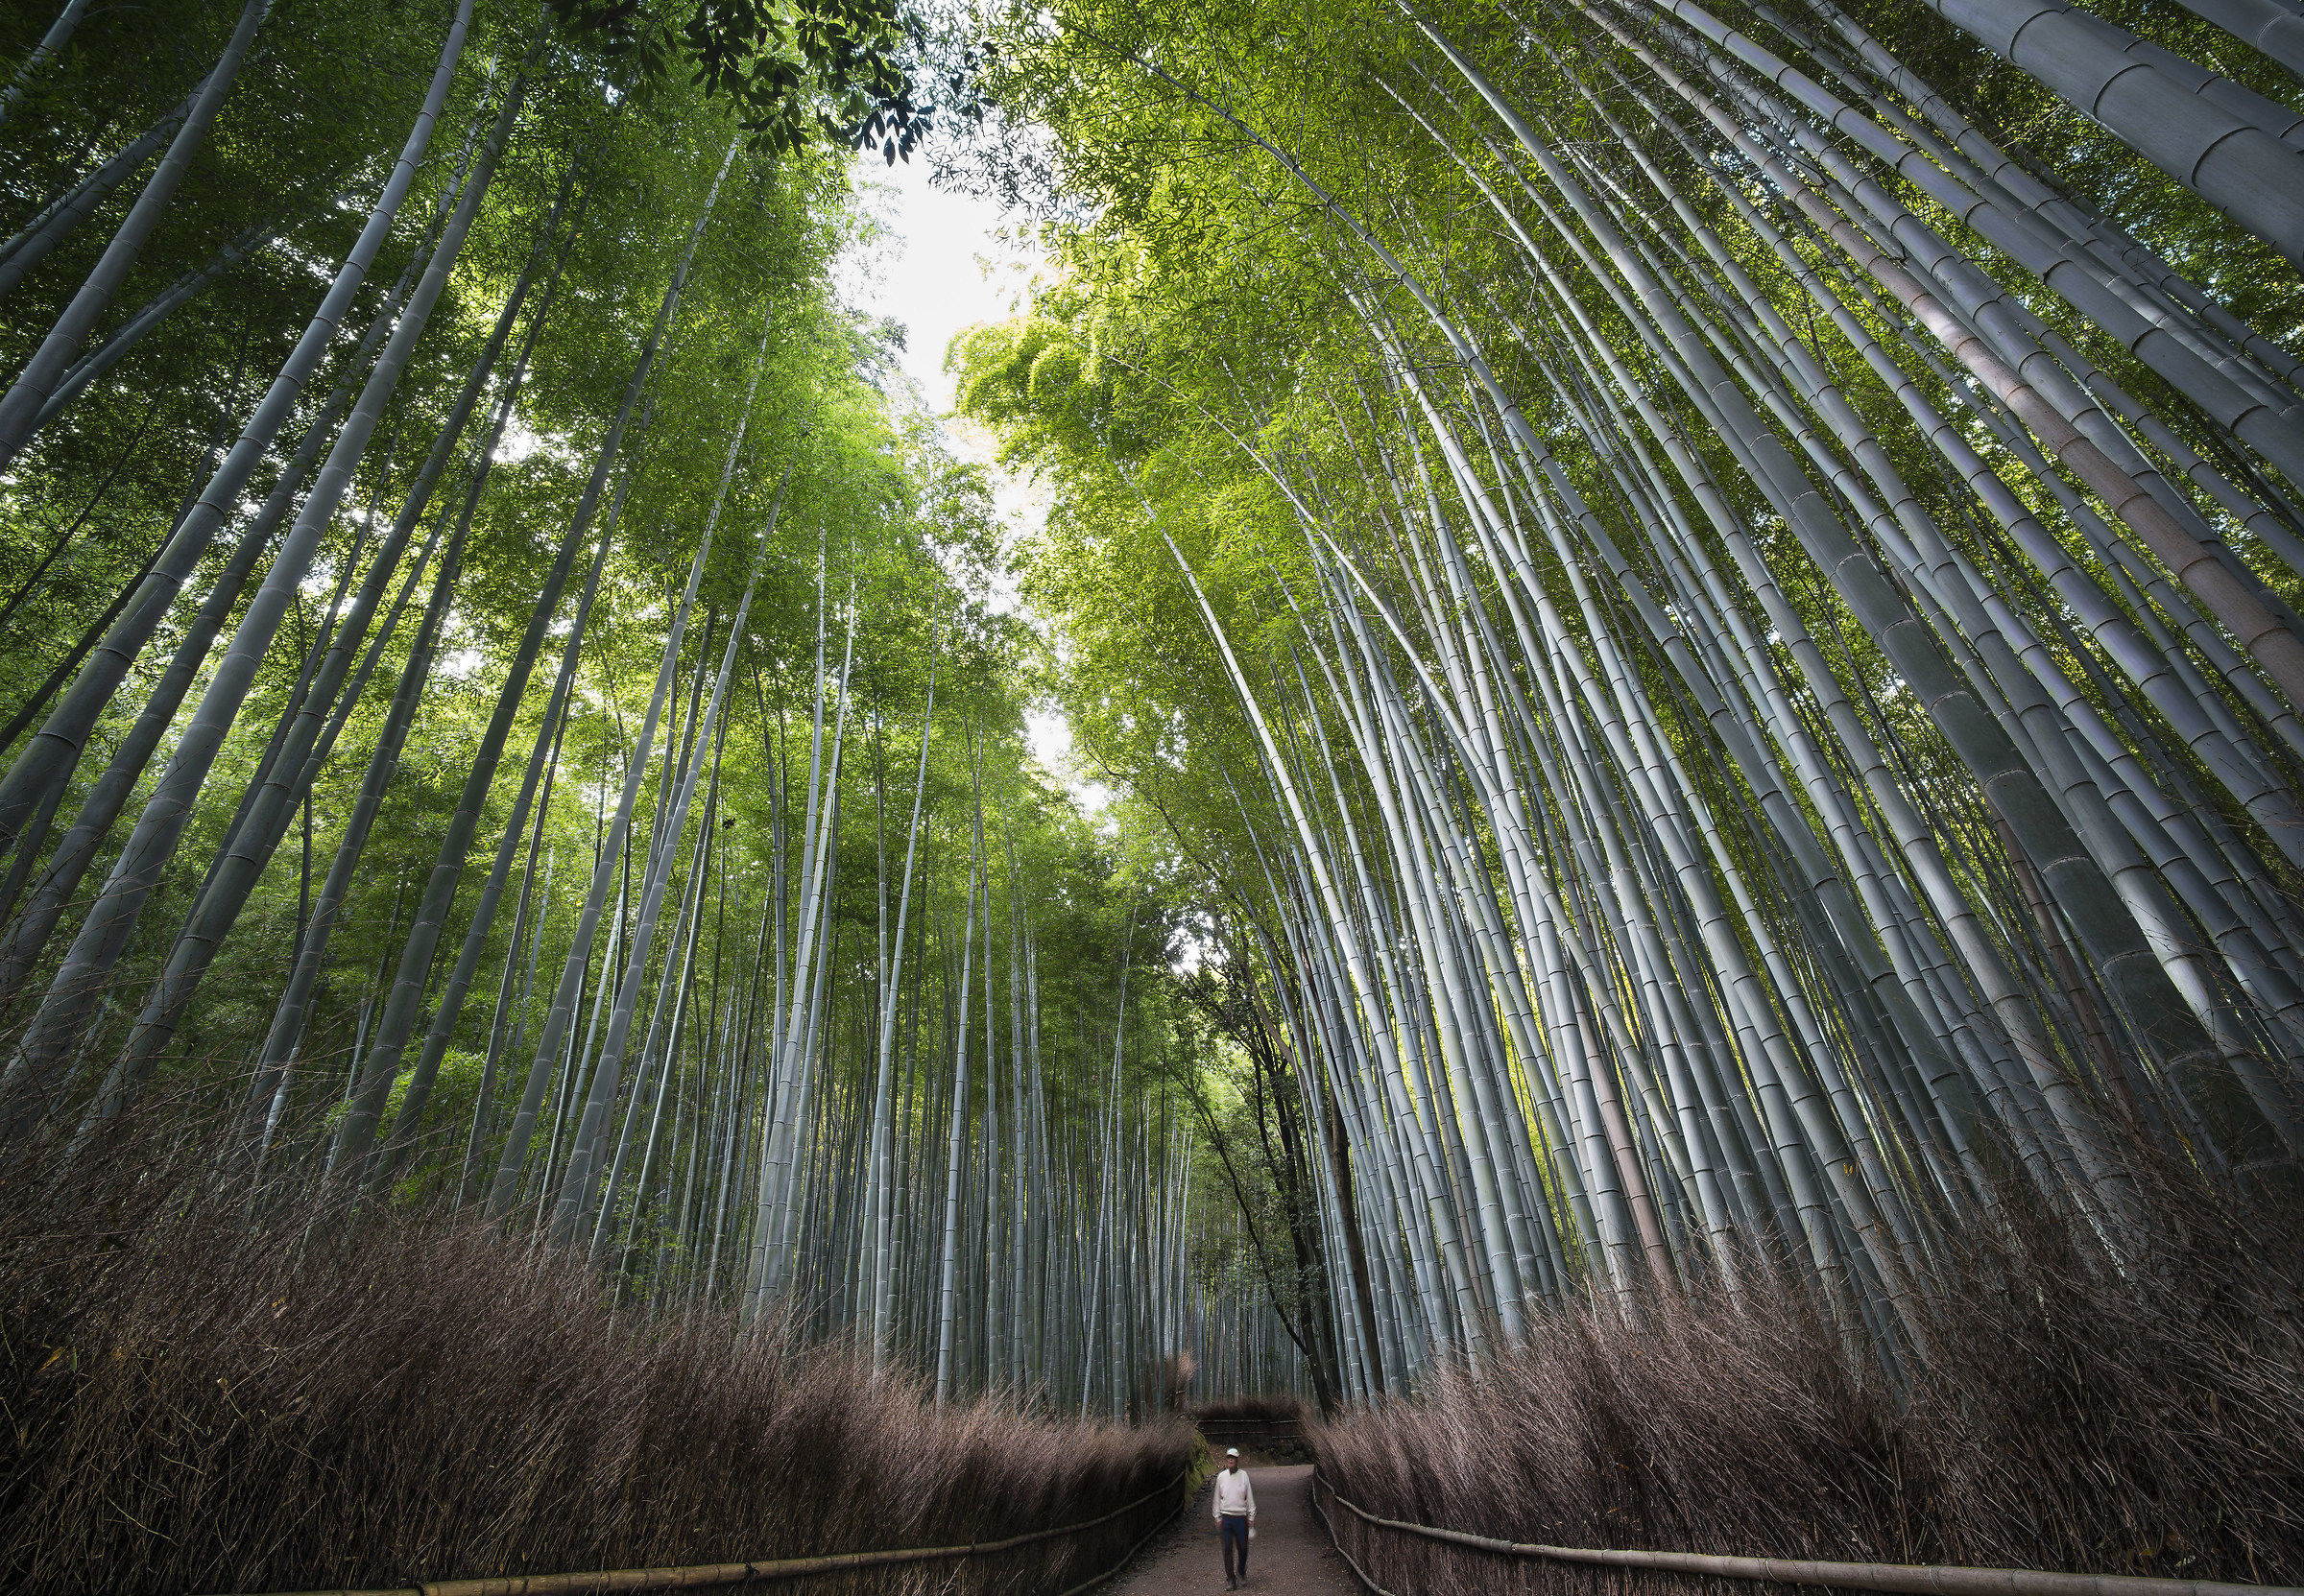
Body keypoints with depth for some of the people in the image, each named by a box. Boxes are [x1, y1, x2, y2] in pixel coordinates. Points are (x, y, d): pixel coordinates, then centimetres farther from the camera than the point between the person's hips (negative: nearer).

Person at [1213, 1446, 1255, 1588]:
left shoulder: (1243, 1475, 0)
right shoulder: (1221, 1476, 4)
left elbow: (1249, 1497, 5)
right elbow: (1217, 1498, 10)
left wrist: (1251, 1516, 2)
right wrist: (1218, 1517, 7)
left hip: (1241, 1517, -1)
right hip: (1226, 1517, 1)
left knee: (1243, 1547, 4)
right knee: (1227, 1549, 0)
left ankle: (1242, 1572, 30)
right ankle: (1230, 1579, 11)